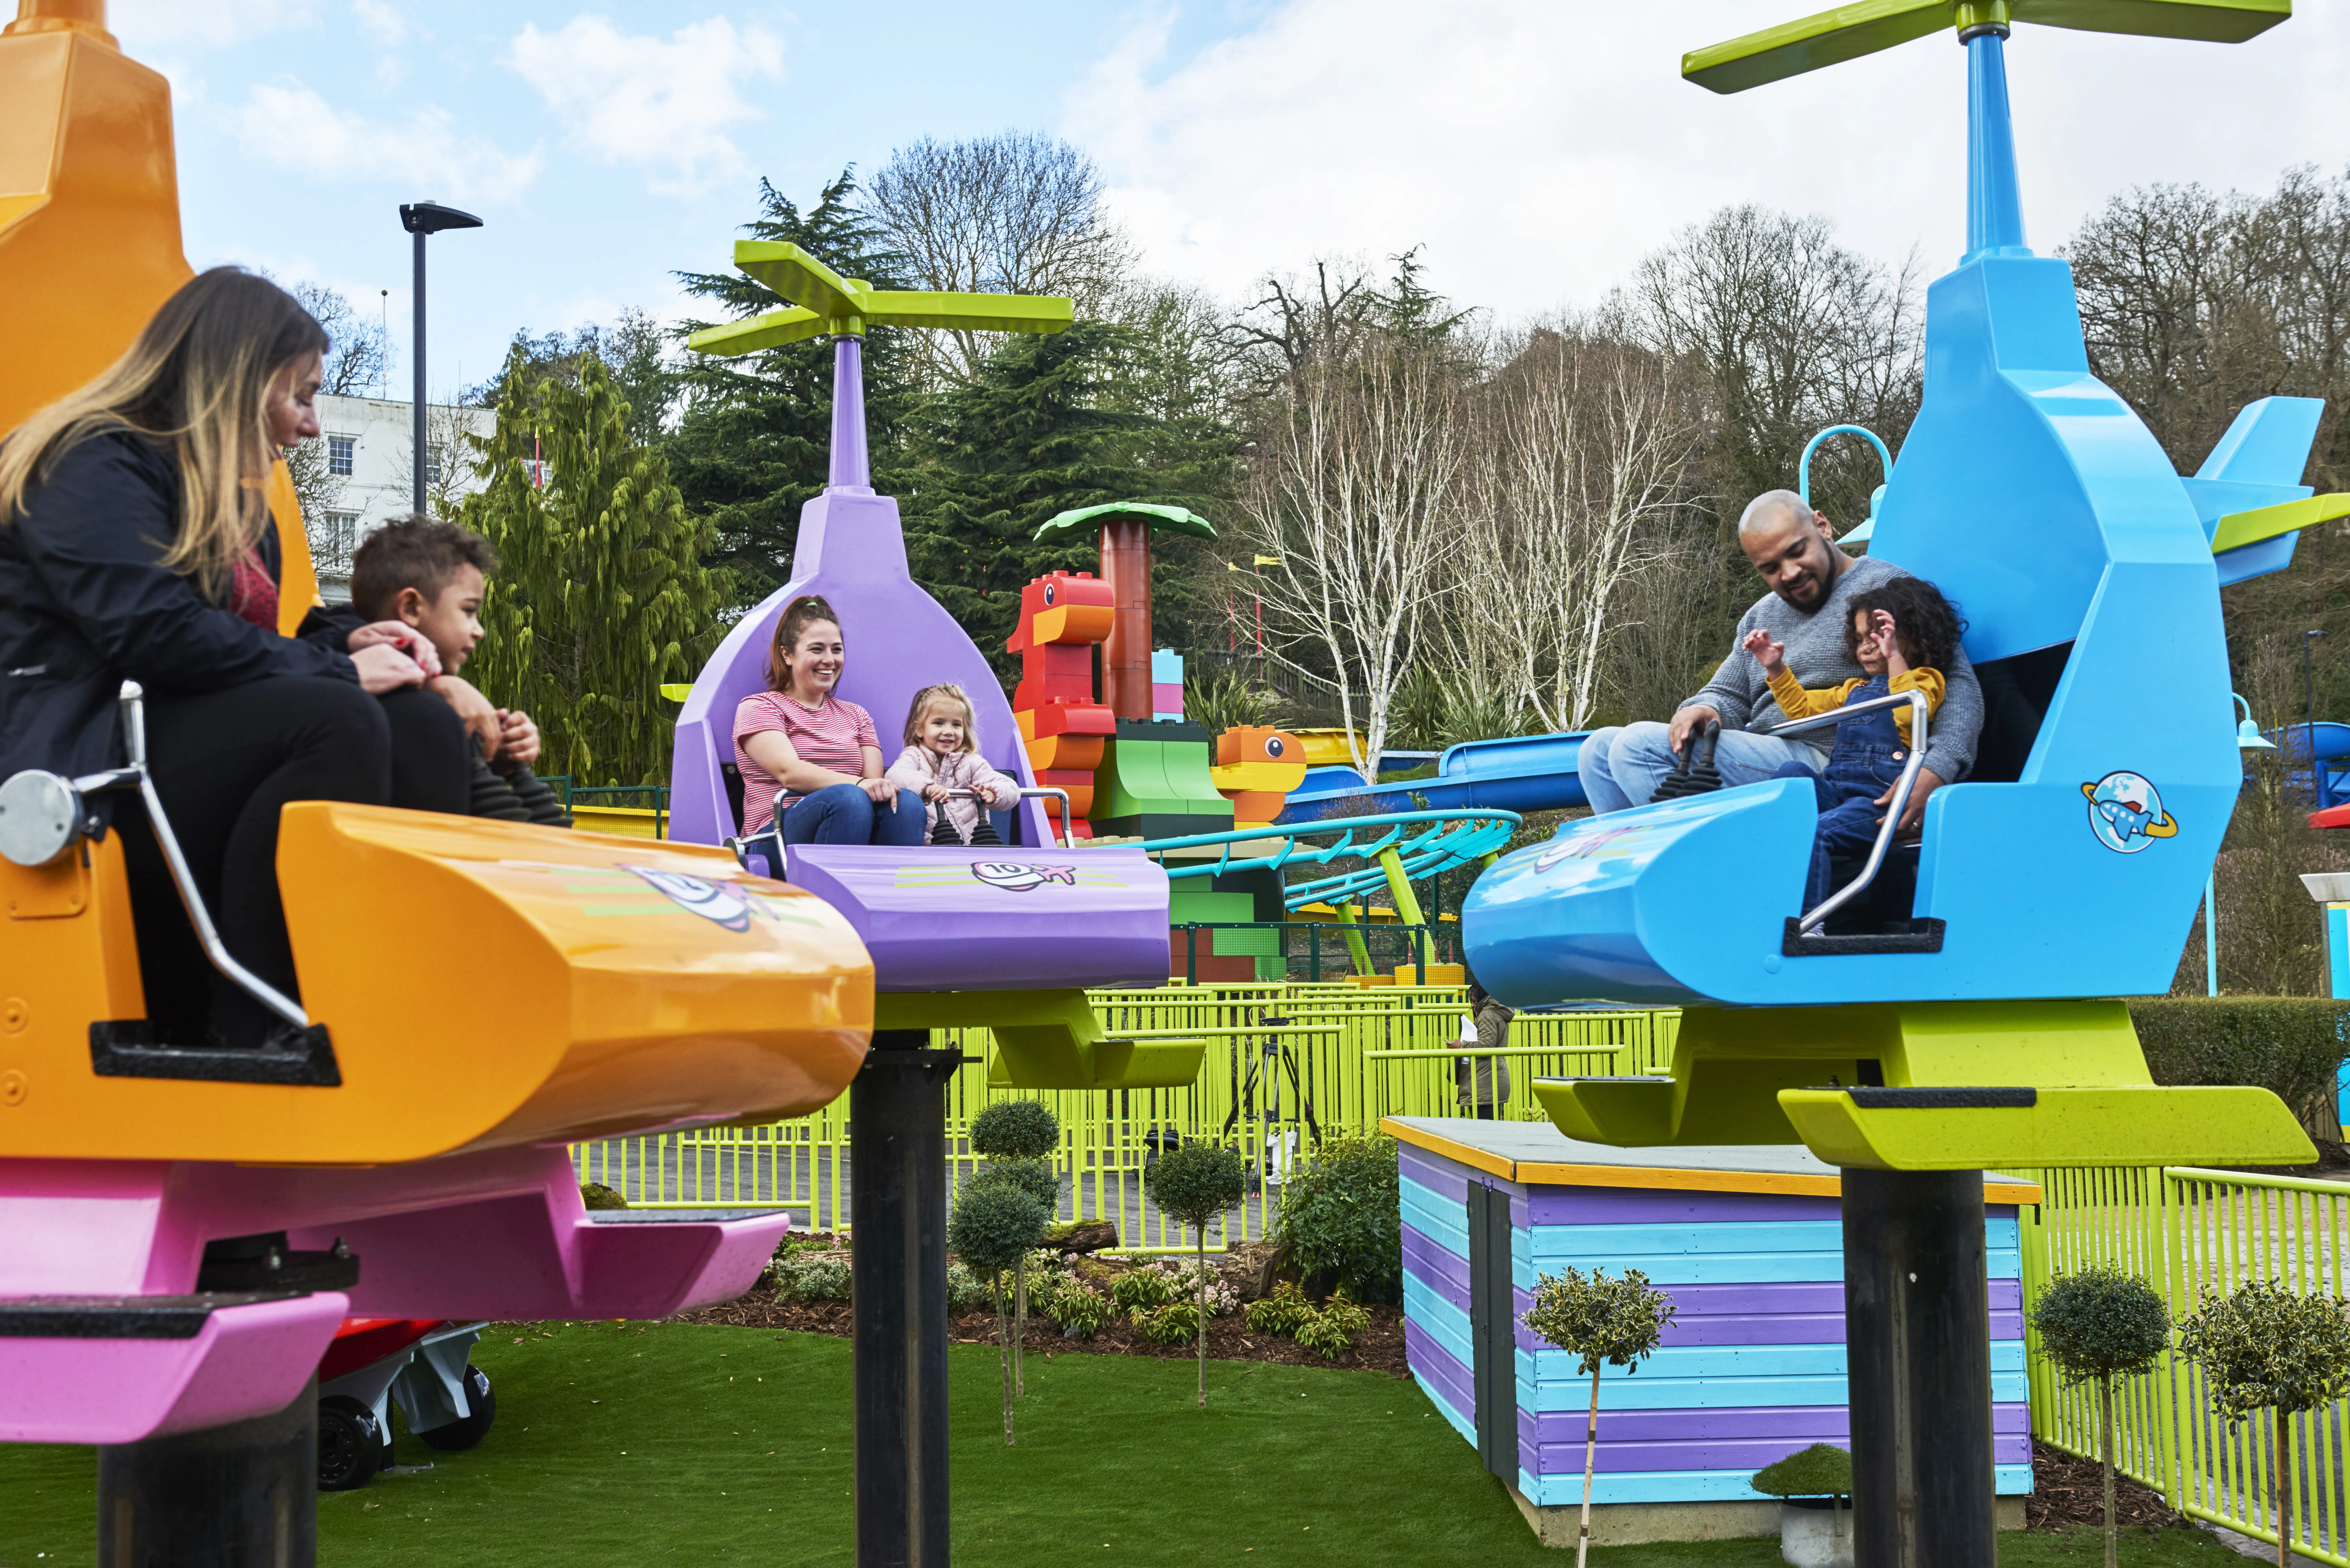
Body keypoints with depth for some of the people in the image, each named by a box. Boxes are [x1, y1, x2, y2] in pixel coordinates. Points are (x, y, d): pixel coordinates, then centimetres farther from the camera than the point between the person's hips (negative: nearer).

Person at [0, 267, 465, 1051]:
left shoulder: (229, 498, 25)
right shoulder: (95, 465, -5)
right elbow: (154, 632, -20)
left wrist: (345, 650, 6)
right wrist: (336, 672, -14)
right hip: (79, 758, -9)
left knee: (425, 728, -10)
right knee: (338, 722, -31)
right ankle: (247, 1030, -31)